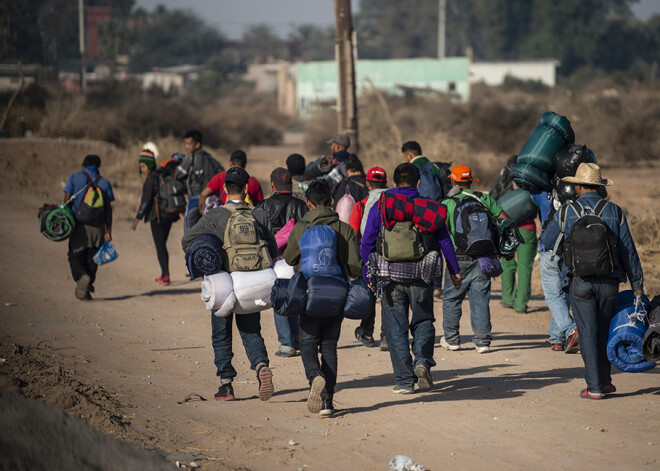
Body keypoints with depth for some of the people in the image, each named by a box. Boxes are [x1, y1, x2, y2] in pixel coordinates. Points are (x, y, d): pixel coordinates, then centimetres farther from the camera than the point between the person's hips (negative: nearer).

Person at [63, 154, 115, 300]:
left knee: (75, 255, 4)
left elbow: (66, 200, -3)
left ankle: (82, 276, -25)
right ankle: (86, 289, 9)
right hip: (97, 226, 2)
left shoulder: (74, 177, 3)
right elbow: (108, 209, 5)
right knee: (91, 258, 12)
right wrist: (108, 231, 7)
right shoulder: (104, 182, 7)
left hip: (79, 226, -2)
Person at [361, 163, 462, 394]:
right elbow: (444, 240, 3)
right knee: (423, 321, 16)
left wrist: (368, 277, 10)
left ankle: (405, 381, 1)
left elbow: (367, 244, 4)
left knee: (396, 328, 5)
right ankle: (422, 360, -9)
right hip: (421, 277, 0)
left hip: (390, 276, 0)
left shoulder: (379, 207, 4)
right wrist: (454, 271, 9)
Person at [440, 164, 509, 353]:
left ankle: (451, 339, 20)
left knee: (451, 298, 13)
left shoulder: (448, 203, -6)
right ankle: (482, 341, 1)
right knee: (480, 299, 6)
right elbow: (506, 220, 5)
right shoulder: (485, 199, 3)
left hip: (458, 259, -2)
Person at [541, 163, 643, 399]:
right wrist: (637, 284, 12)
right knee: (604, 332, 15)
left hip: (580, 282, -2)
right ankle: (605, 381, 22)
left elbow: (547, 241, 13)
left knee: (588, 333, 1)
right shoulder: (614, 212, 2)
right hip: (609, 282, 2)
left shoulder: (565, 213, -2)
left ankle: (594, 387, -2)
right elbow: (629, 251, 5)